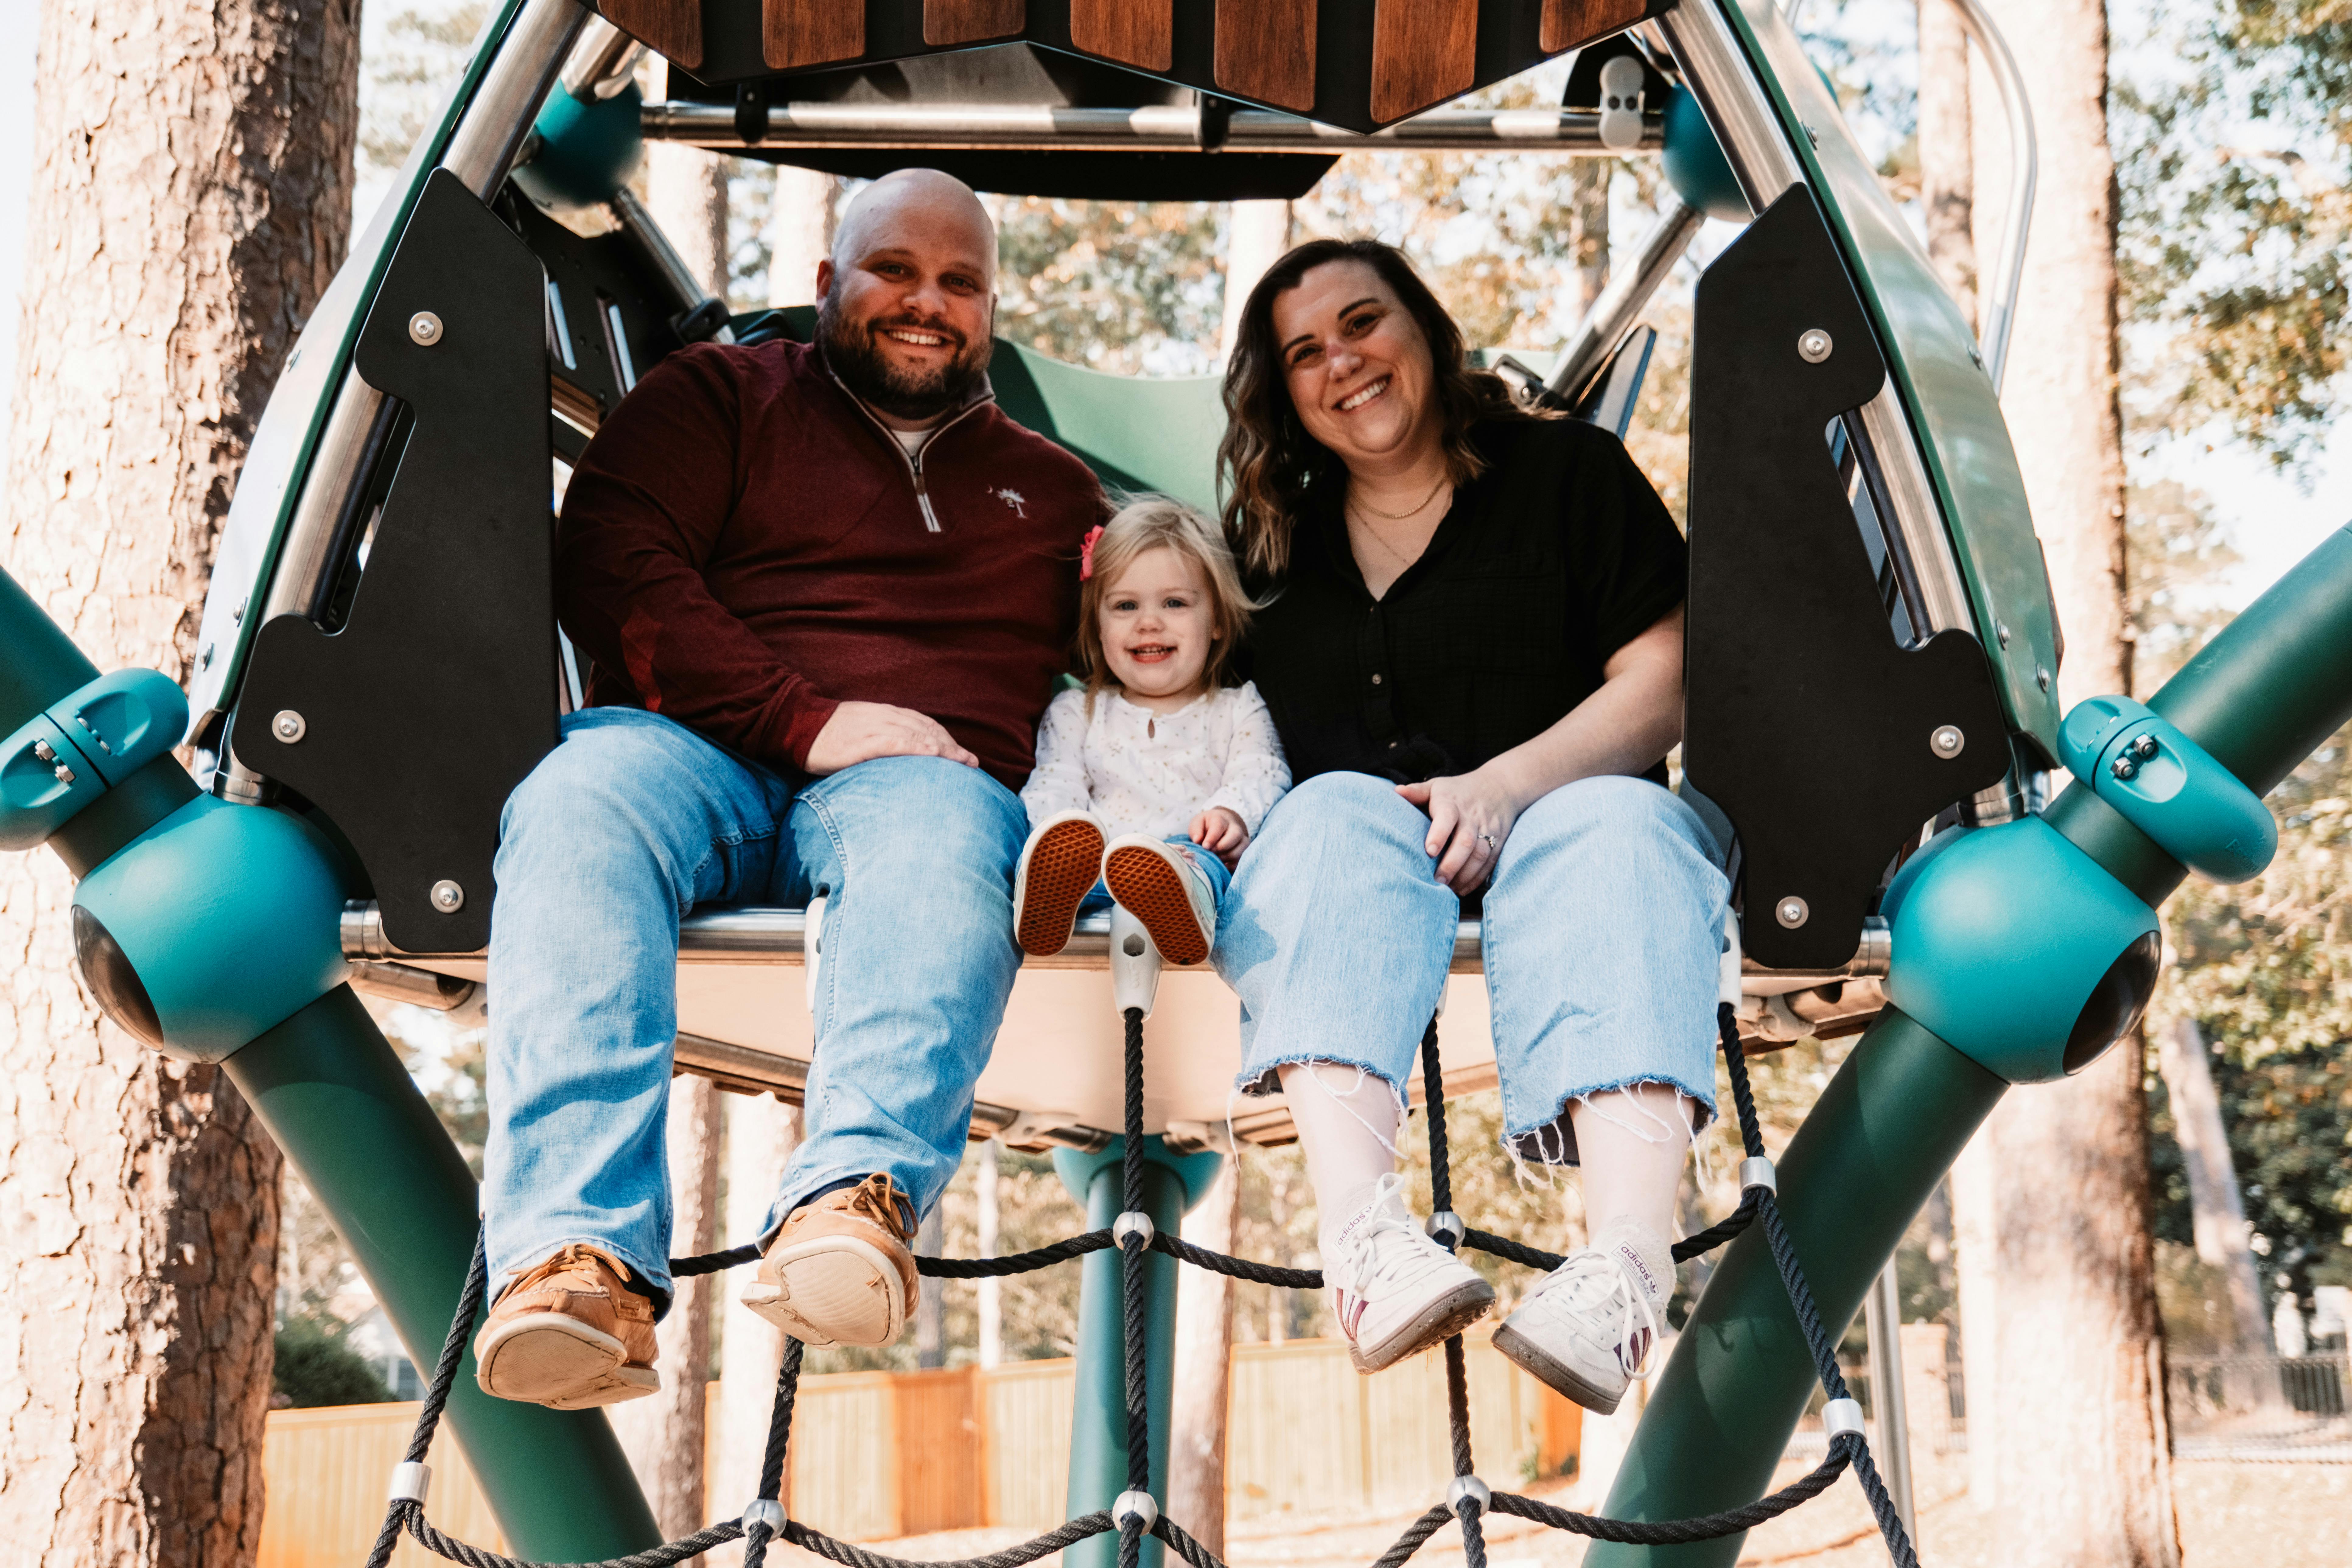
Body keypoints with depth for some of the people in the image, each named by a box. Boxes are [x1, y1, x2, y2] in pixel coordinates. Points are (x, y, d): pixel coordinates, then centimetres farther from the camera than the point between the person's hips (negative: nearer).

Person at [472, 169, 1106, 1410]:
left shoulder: (1052, 493, 32)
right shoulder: (716, 398, 22)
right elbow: (611, 565, 5)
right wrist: (806, 720, -9)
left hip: (922, 778, 1)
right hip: (698, 746, -1)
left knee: (943, 835, -37)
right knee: (580, 797, -37)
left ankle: (857, 1197, -61)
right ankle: (579, 1259, -51)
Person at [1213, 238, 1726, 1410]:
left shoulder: (1569, 472, 12)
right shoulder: (1269, 541, 21)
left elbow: (1664, 685, 0)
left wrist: (1502, 786, -16)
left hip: (1543, 829, -1)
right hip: (1340, 858, 1)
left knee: (1616, 821, -35)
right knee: (1337, 813, -34)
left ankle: (1626, 1260, -60)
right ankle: (1364, 1238, -59)